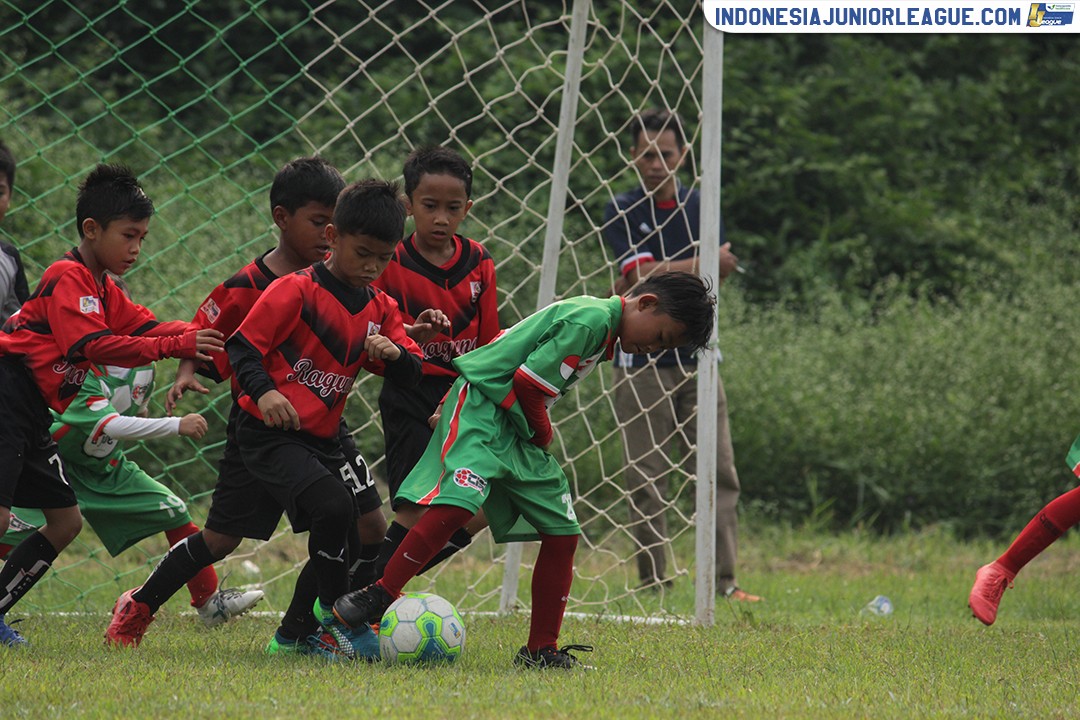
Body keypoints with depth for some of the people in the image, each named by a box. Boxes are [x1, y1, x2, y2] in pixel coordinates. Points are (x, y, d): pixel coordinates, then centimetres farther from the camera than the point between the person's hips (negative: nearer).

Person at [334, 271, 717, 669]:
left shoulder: (599, 328, 14)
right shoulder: (590, 320, -18)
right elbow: (527, 380, -21)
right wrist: (541, 432, -4)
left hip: (517, 430, 10)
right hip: (482, 404, -10)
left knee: (562, 533, 4)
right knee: (458, 502, -30)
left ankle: (541, 650, 10)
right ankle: (379, 596, -25)